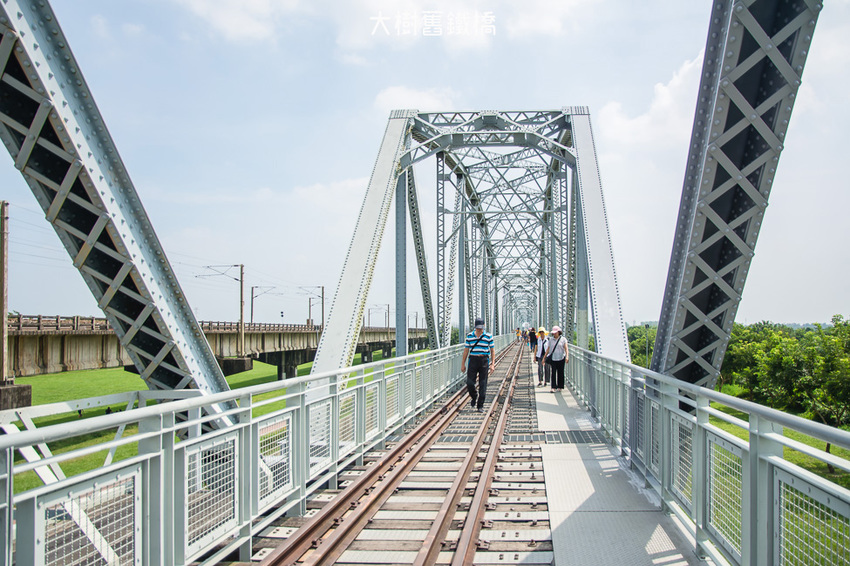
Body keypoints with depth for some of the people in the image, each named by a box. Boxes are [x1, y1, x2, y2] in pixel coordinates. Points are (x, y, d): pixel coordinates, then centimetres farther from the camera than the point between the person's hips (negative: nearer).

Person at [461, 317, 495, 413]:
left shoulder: (488, 336, 1)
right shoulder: (470, 336, 6)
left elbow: (492, 351, 5)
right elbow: (466, 350, 10)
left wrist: (492, 364, -2)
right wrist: (463, 364, 8)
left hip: (484, 361, -1)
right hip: (473, 360, 1)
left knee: (483, 384, -1)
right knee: (469, 383, -6)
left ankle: (480, 406, 8)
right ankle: (474, 397, 26)